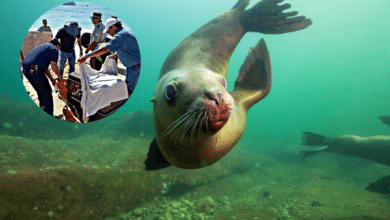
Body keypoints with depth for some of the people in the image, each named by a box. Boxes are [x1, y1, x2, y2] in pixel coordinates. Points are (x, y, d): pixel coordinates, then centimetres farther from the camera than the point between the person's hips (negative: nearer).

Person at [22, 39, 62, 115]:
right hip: (34, 70, -8)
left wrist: (52, 79, 35)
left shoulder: (41, 46, 32)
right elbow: (53, 66, -6)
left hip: (25, 69, 8)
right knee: (47, 93, 4)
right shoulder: (54, 49, 6)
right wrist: (59, 77, 11)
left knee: (40, 92, 23)